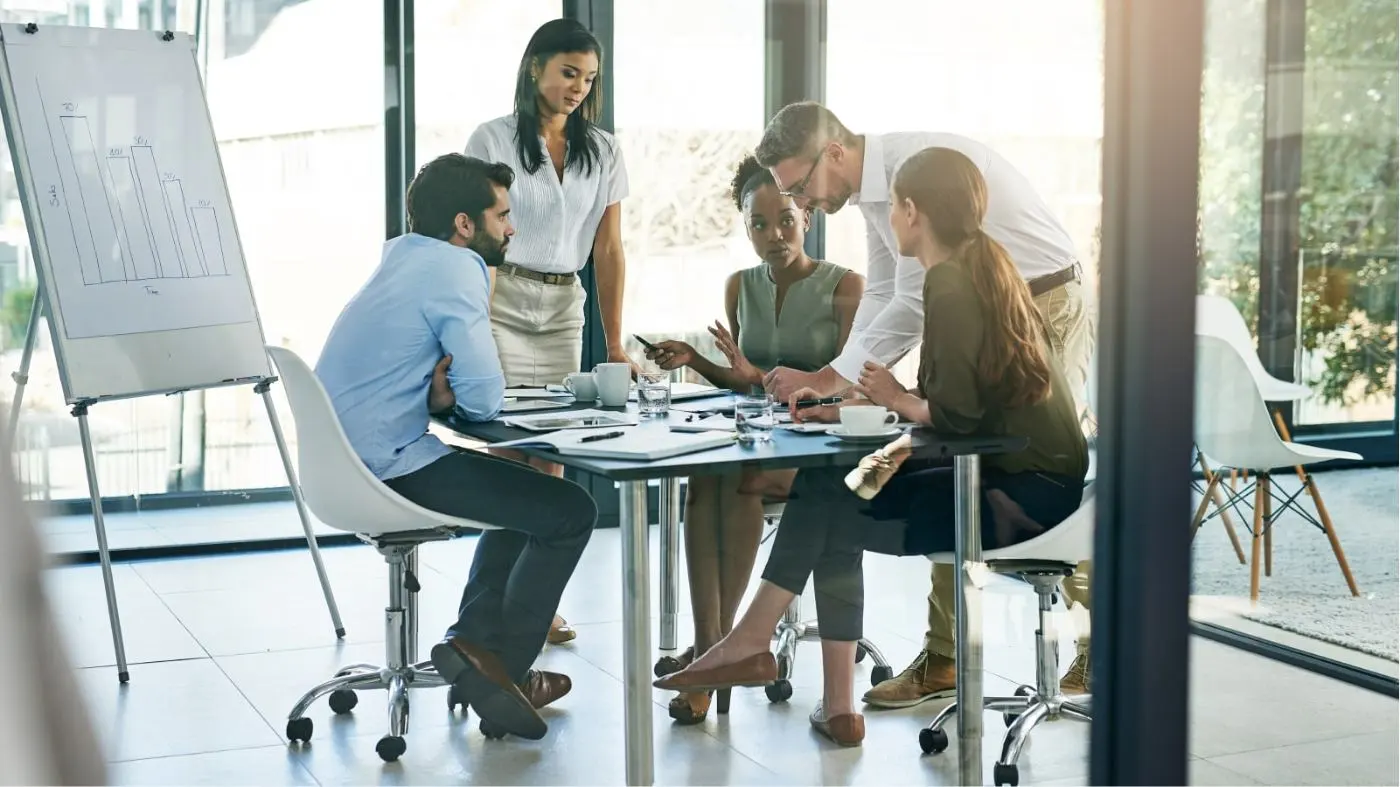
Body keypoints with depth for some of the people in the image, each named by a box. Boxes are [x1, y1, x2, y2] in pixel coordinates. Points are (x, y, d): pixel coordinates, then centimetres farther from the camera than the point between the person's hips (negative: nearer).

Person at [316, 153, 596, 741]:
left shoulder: (405, 255, 14)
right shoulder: (456, 272, -14)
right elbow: (486, 400, -18)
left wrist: (441, 391, -3)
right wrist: (452, 393, 4)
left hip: (341, 465, 10)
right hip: (388, 469, -10)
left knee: (521, 492, 26)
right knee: (571, 512, -3)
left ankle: (474, 641, 14)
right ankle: (503, 669, 6)